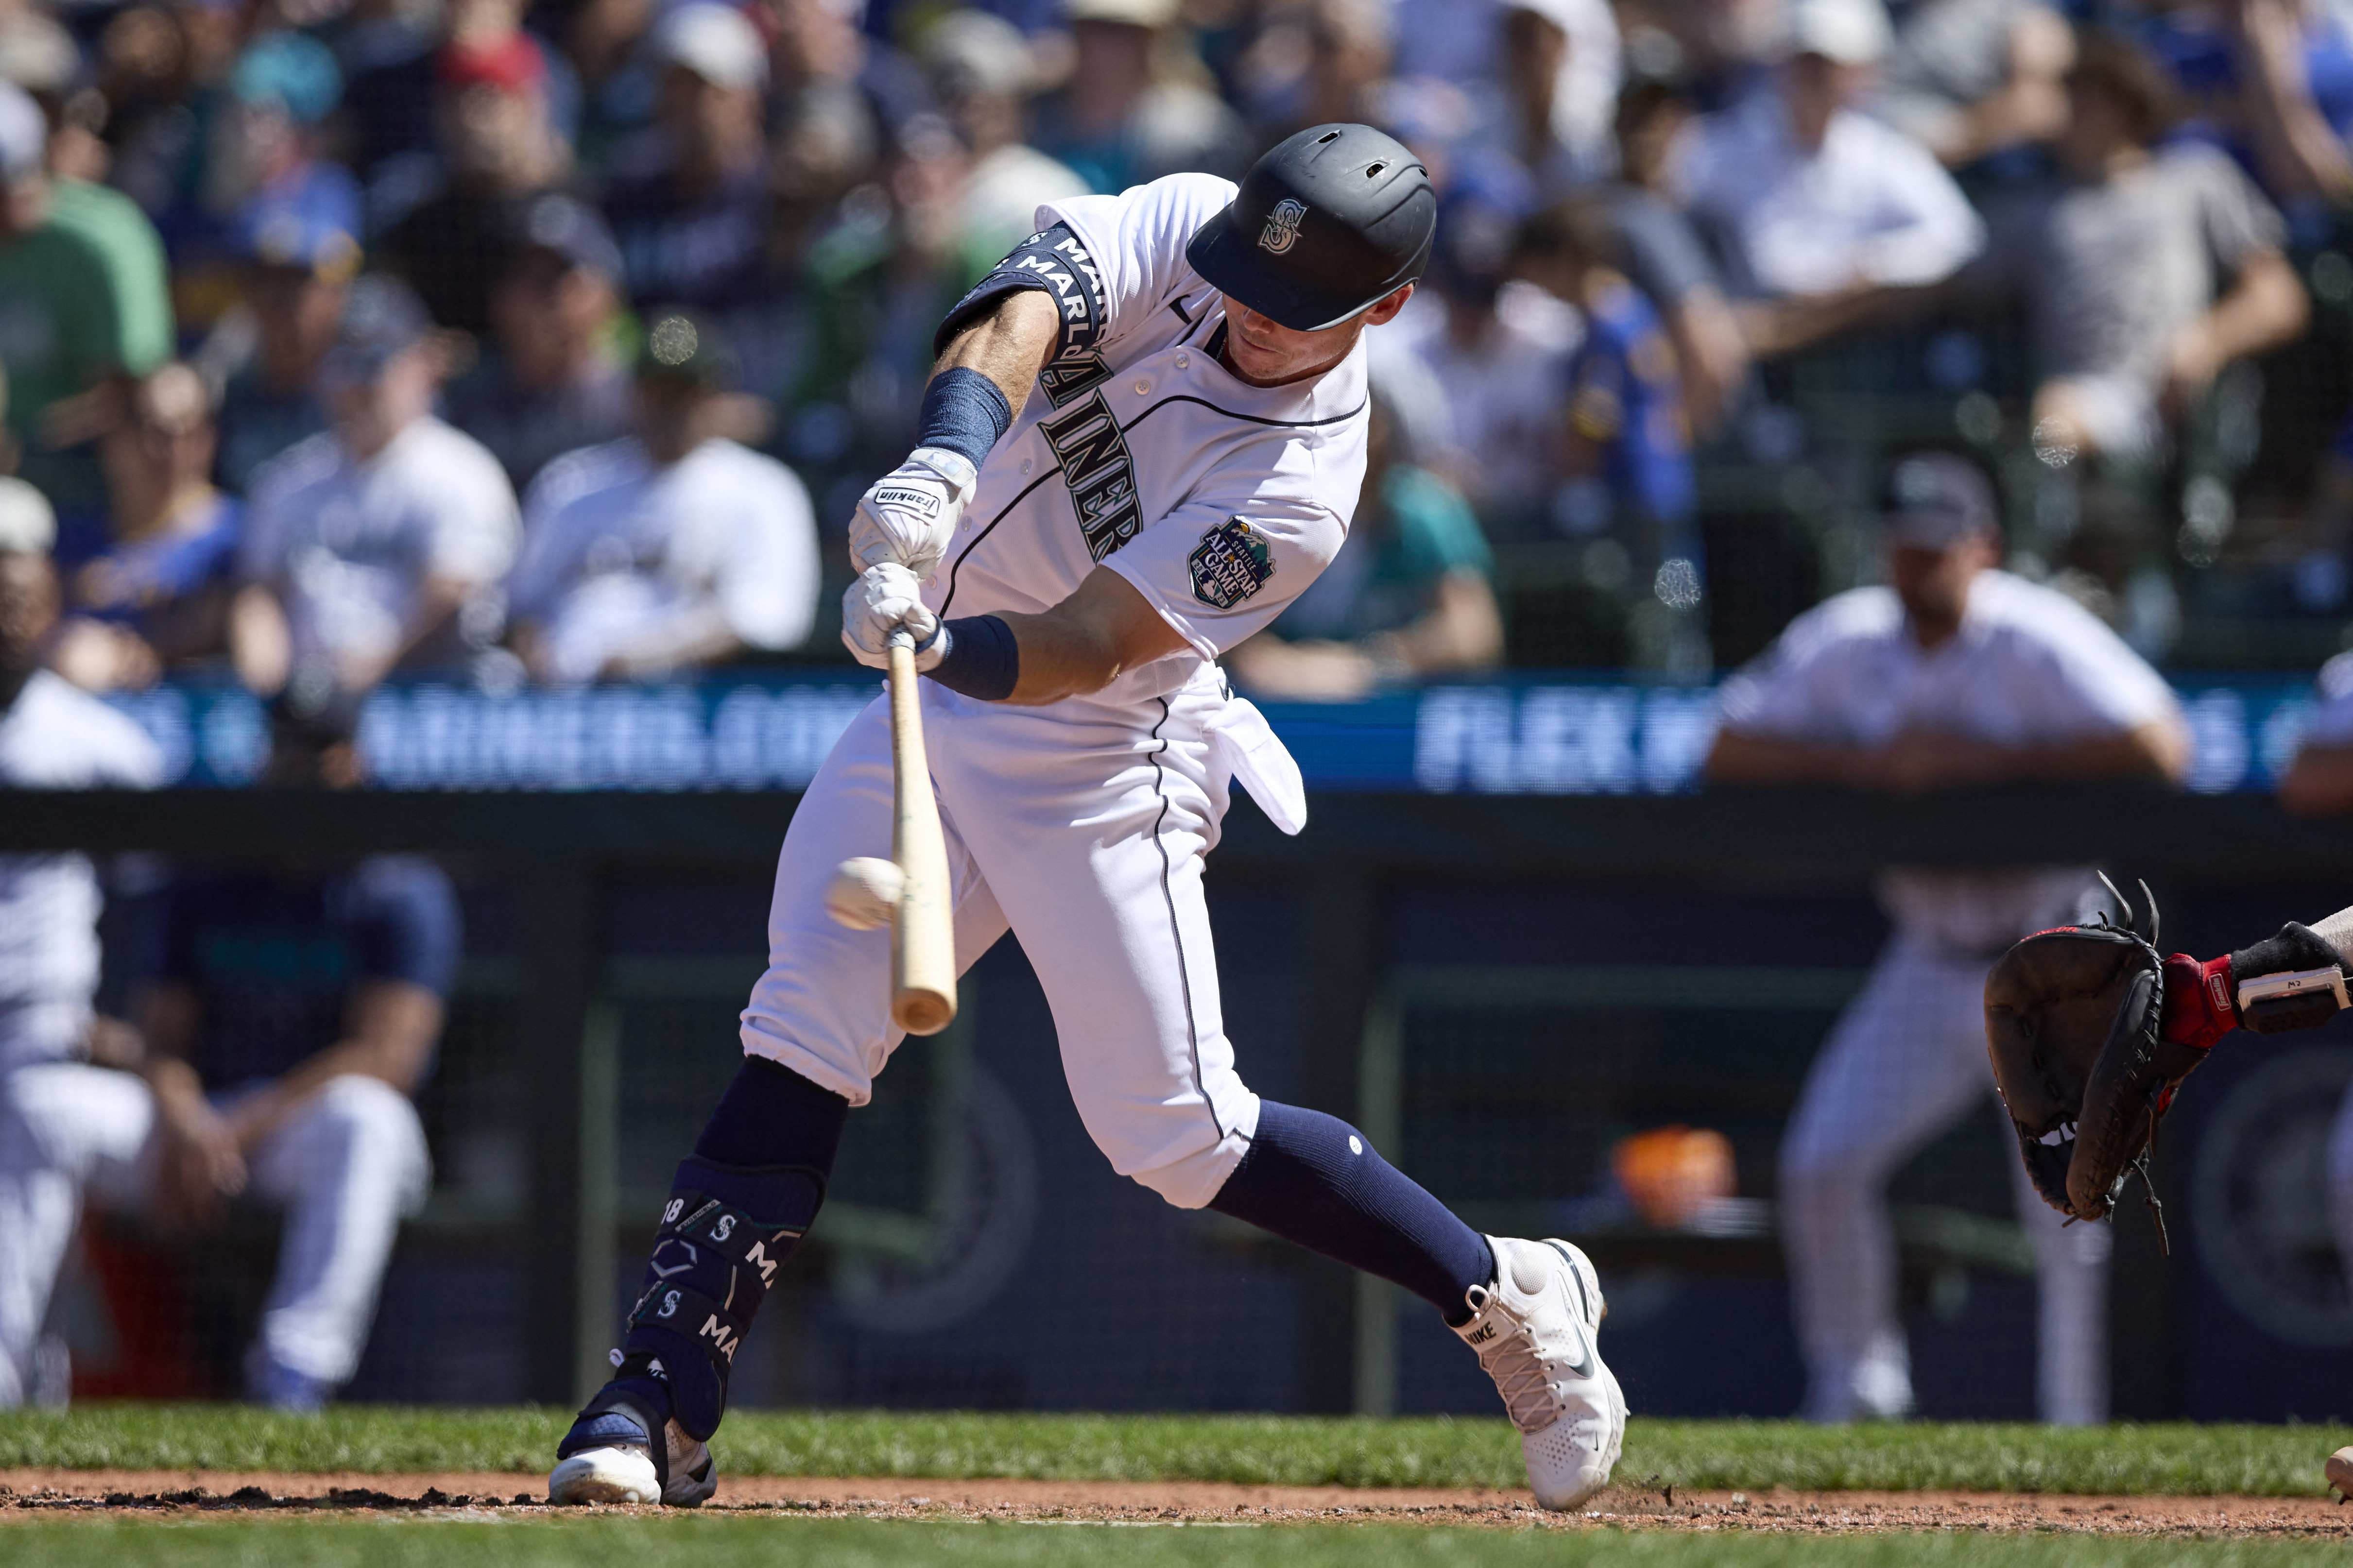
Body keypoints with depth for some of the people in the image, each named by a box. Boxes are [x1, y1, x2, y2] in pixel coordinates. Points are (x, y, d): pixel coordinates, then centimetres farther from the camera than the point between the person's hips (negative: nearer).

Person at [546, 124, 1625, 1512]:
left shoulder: (1302, 488, -21)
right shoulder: (1182, 227, -8)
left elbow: (1085, 647, -28)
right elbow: (1018, 318, -26)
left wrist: (947, 645, -48)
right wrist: (947, 459, -46)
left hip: (1094, 763, -5)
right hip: (935, 703, 5)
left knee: (1177, 1128, -6)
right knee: (802, 1037, -8)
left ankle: (1510, 1296, 13)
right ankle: (660, 1407, -9)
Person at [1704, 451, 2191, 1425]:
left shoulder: (2040, 642, -16)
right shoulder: (1846, 643, -1)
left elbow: (2160, 750, -27)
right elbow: (1731, 752, -1)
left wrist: (1990, 761, -27)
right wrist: (1859, 763, -17)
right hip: (1929, 968, 5)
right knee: (1822, 1165, -3)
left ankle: (2076, 1424, 1)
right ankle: (1852, 1385, 16)